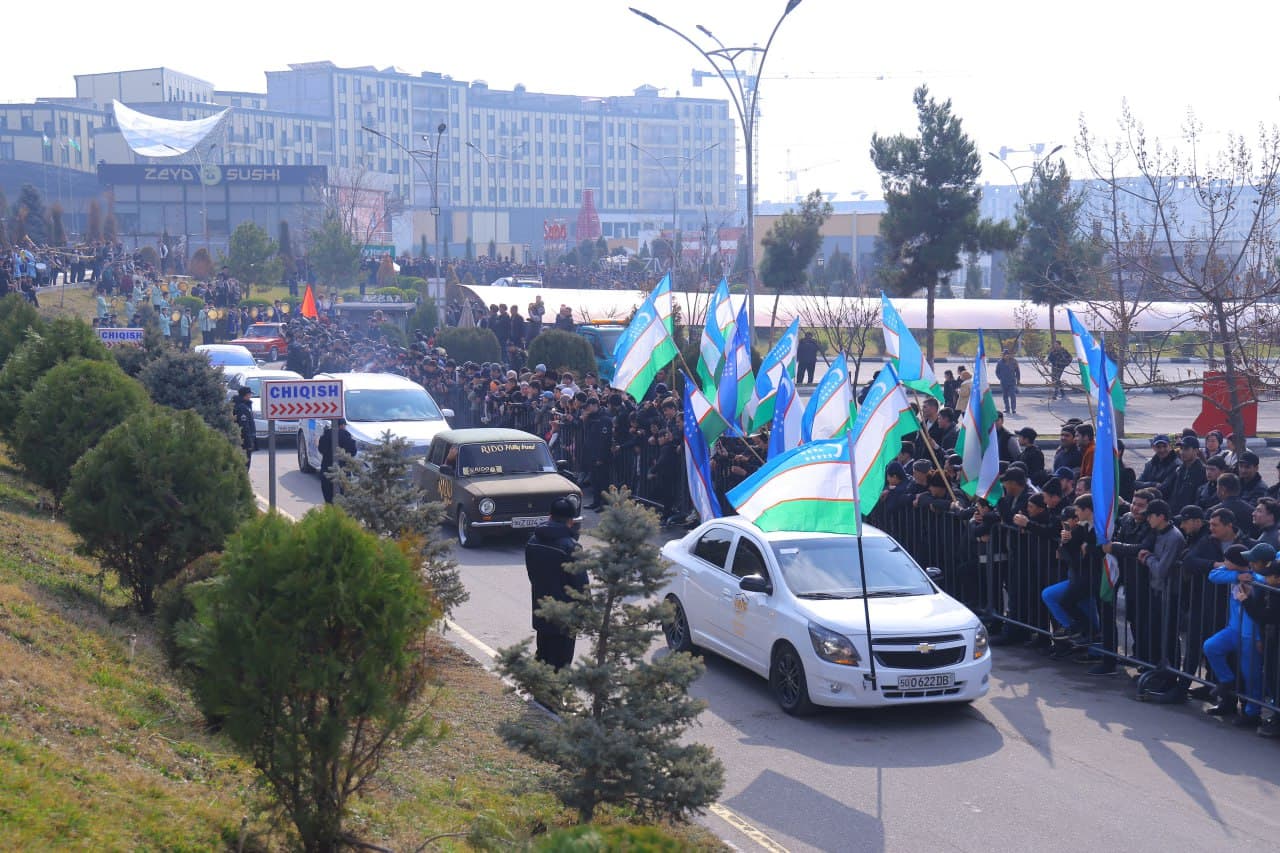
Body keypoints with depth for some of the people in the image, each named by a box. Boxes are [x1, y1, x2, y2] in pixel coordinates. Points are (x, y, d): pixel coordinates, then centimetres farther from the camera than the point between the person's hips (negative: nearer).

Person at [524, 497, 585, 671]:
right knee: (561, 657, 3)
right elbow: (580, 583, -16)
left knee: (542, 654, 19)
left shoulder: (532, 541, -1)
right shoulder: (570, 547, -21)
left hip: (540, 611, 6)